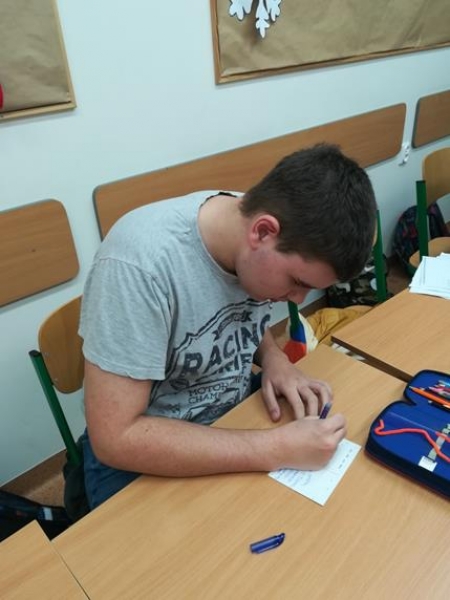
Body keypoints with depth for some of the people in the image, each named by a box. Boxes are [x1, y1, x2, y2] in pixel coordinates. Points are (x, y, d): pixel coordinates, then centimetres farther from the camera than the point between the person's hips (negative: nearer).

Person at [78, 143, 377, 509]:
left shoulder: (258, 249, -13)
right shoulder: (141, 261, -31)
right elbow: (116, 438, -28)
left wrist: (274, 357, -12)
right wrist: (278, 449, -29)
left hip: (235, 414, 5)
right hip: (142, 456, -5)